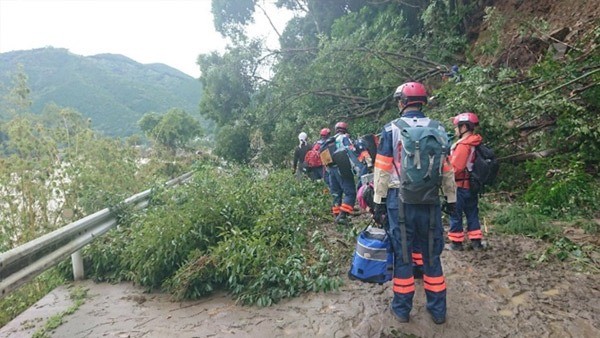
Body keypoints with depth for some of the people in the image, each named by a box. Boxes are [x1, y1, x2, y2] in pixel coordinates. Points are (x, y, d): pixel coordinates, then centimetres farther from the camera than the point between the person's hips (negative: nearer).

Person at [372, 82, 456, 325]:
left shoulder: (391, 129, -3)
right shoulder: (438, 129, 6)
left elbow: (382, 170, -4)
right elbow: (447, 169, 9)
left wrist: (378, 202, 2)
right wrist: (452, 199, 17)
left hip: (399, 200, -2)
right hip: (430, 201, 3)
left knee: (402, 254, 8)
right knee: (431, 254, 13)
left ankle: (401, 309, 20)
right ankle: (438, 310, 25)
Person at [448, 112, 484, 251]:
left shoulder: (463, 145, -20)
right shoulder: (475, 144, 8)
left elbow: (455, 167, -25)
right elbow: (468, 163, 9)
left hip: (460, 186, -8)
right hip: (472, 186, 8)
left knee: (456, 215, 3)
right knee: (472, 214, 15)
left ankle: (456, 242, 11)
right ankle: (476, 241, 21)